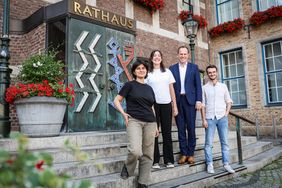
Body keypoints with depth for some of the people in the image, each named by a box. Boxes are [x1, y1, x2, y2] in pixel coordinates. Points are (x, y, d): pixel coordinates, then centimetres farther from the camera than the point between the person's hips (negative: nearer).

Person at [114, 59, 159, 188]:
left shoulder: (149, 88, 17)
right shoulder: (130, 85, 4)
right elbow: (116, 100, 3)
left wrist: (156, 126, 18)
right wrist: (123, 113, -12)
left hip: (150, 123, 5)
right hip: (134, 120, -5)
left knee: (148, 155, 5)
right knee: (135, 151, -24)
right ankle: (127, 168, 8)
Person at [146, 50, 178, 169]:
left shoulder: (167, 72, 12)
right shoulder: (148, 73, 5)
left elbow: (171, 89, 11)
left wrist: (175, 106, 7)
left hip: (166, 105, 2)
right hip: (153, 105, -2)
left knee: (167, 132, 5)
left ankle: (169, 160, 13)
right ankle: (155, 161, 8)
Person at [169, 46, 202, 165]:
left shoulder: (194, 67, 8)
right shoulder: (172, 68, 9)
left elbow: (198, 85, 3)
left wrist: (198, 100, -6)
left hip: (190, 100, -1)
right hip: (177, 101, 1)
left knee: (191, 127, 3)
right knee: (181, 128, 4)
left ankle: (191, 154, 13)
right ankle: (183, 153, 12)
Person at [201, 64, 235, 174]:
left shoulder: (223, 86, 10)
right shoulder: (204, 88, 4)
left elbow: (229, 101, 14)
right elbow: (203, 105, 2)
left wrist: (227, 112, -2)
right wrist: (204, 119, -4)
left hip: (222, 118, 2)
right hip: (210, 118, -1)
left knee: (225, 142, 3)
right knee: (208, 143, -1)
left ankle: (226, 164, 10)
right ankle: (209, 164, 6)